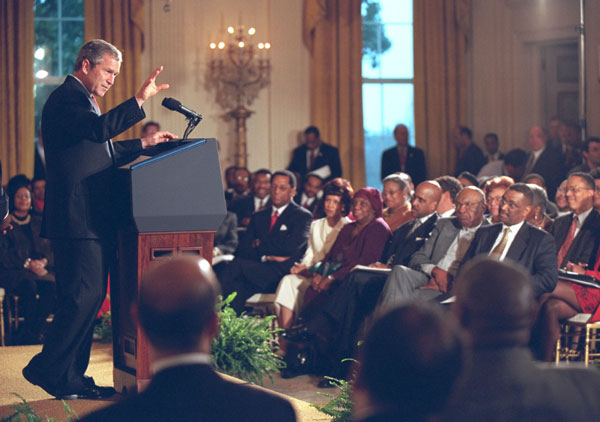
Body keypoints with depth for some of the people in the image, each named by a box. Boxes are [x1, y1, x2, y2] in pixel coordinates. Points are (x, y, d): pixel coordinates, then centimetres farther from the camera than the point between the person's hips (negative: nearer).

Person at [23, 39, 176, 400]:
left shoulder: (83, 100, 23)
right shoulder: (65, 99, -10)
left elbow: (102, 153, 31)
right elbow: (99, 128, -28)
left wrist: (145, 144, 25)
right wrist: (139, 100, -27)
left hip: (93, 219, 11)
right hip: (77, 219, -11)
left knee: (89, 298, 10)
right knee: (84, 296, -12)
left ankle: (71, 378, 14)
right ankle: (47, 370, -4)